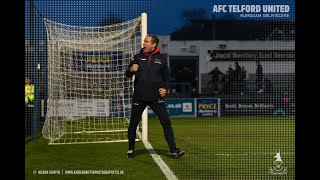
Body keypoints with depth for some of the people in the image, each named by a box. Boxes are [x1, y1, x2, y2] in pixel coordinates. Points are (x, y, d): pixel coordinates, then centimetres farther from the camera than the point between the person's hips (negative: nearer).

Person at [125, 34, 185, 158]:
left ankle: (173, 150, -2)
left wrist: (165, 88, -2)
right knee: (133, 124, 6)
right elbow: (127, 75, 6)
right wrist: (131, 70, -17)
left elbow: (166, 78, 17)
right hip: (139, 97, 1)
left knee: (166, 122, -7)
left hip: (156, 97, -1)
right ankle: (131, 149, 23)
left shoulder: (161, 60, 7)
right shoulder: (138, 57, 7)